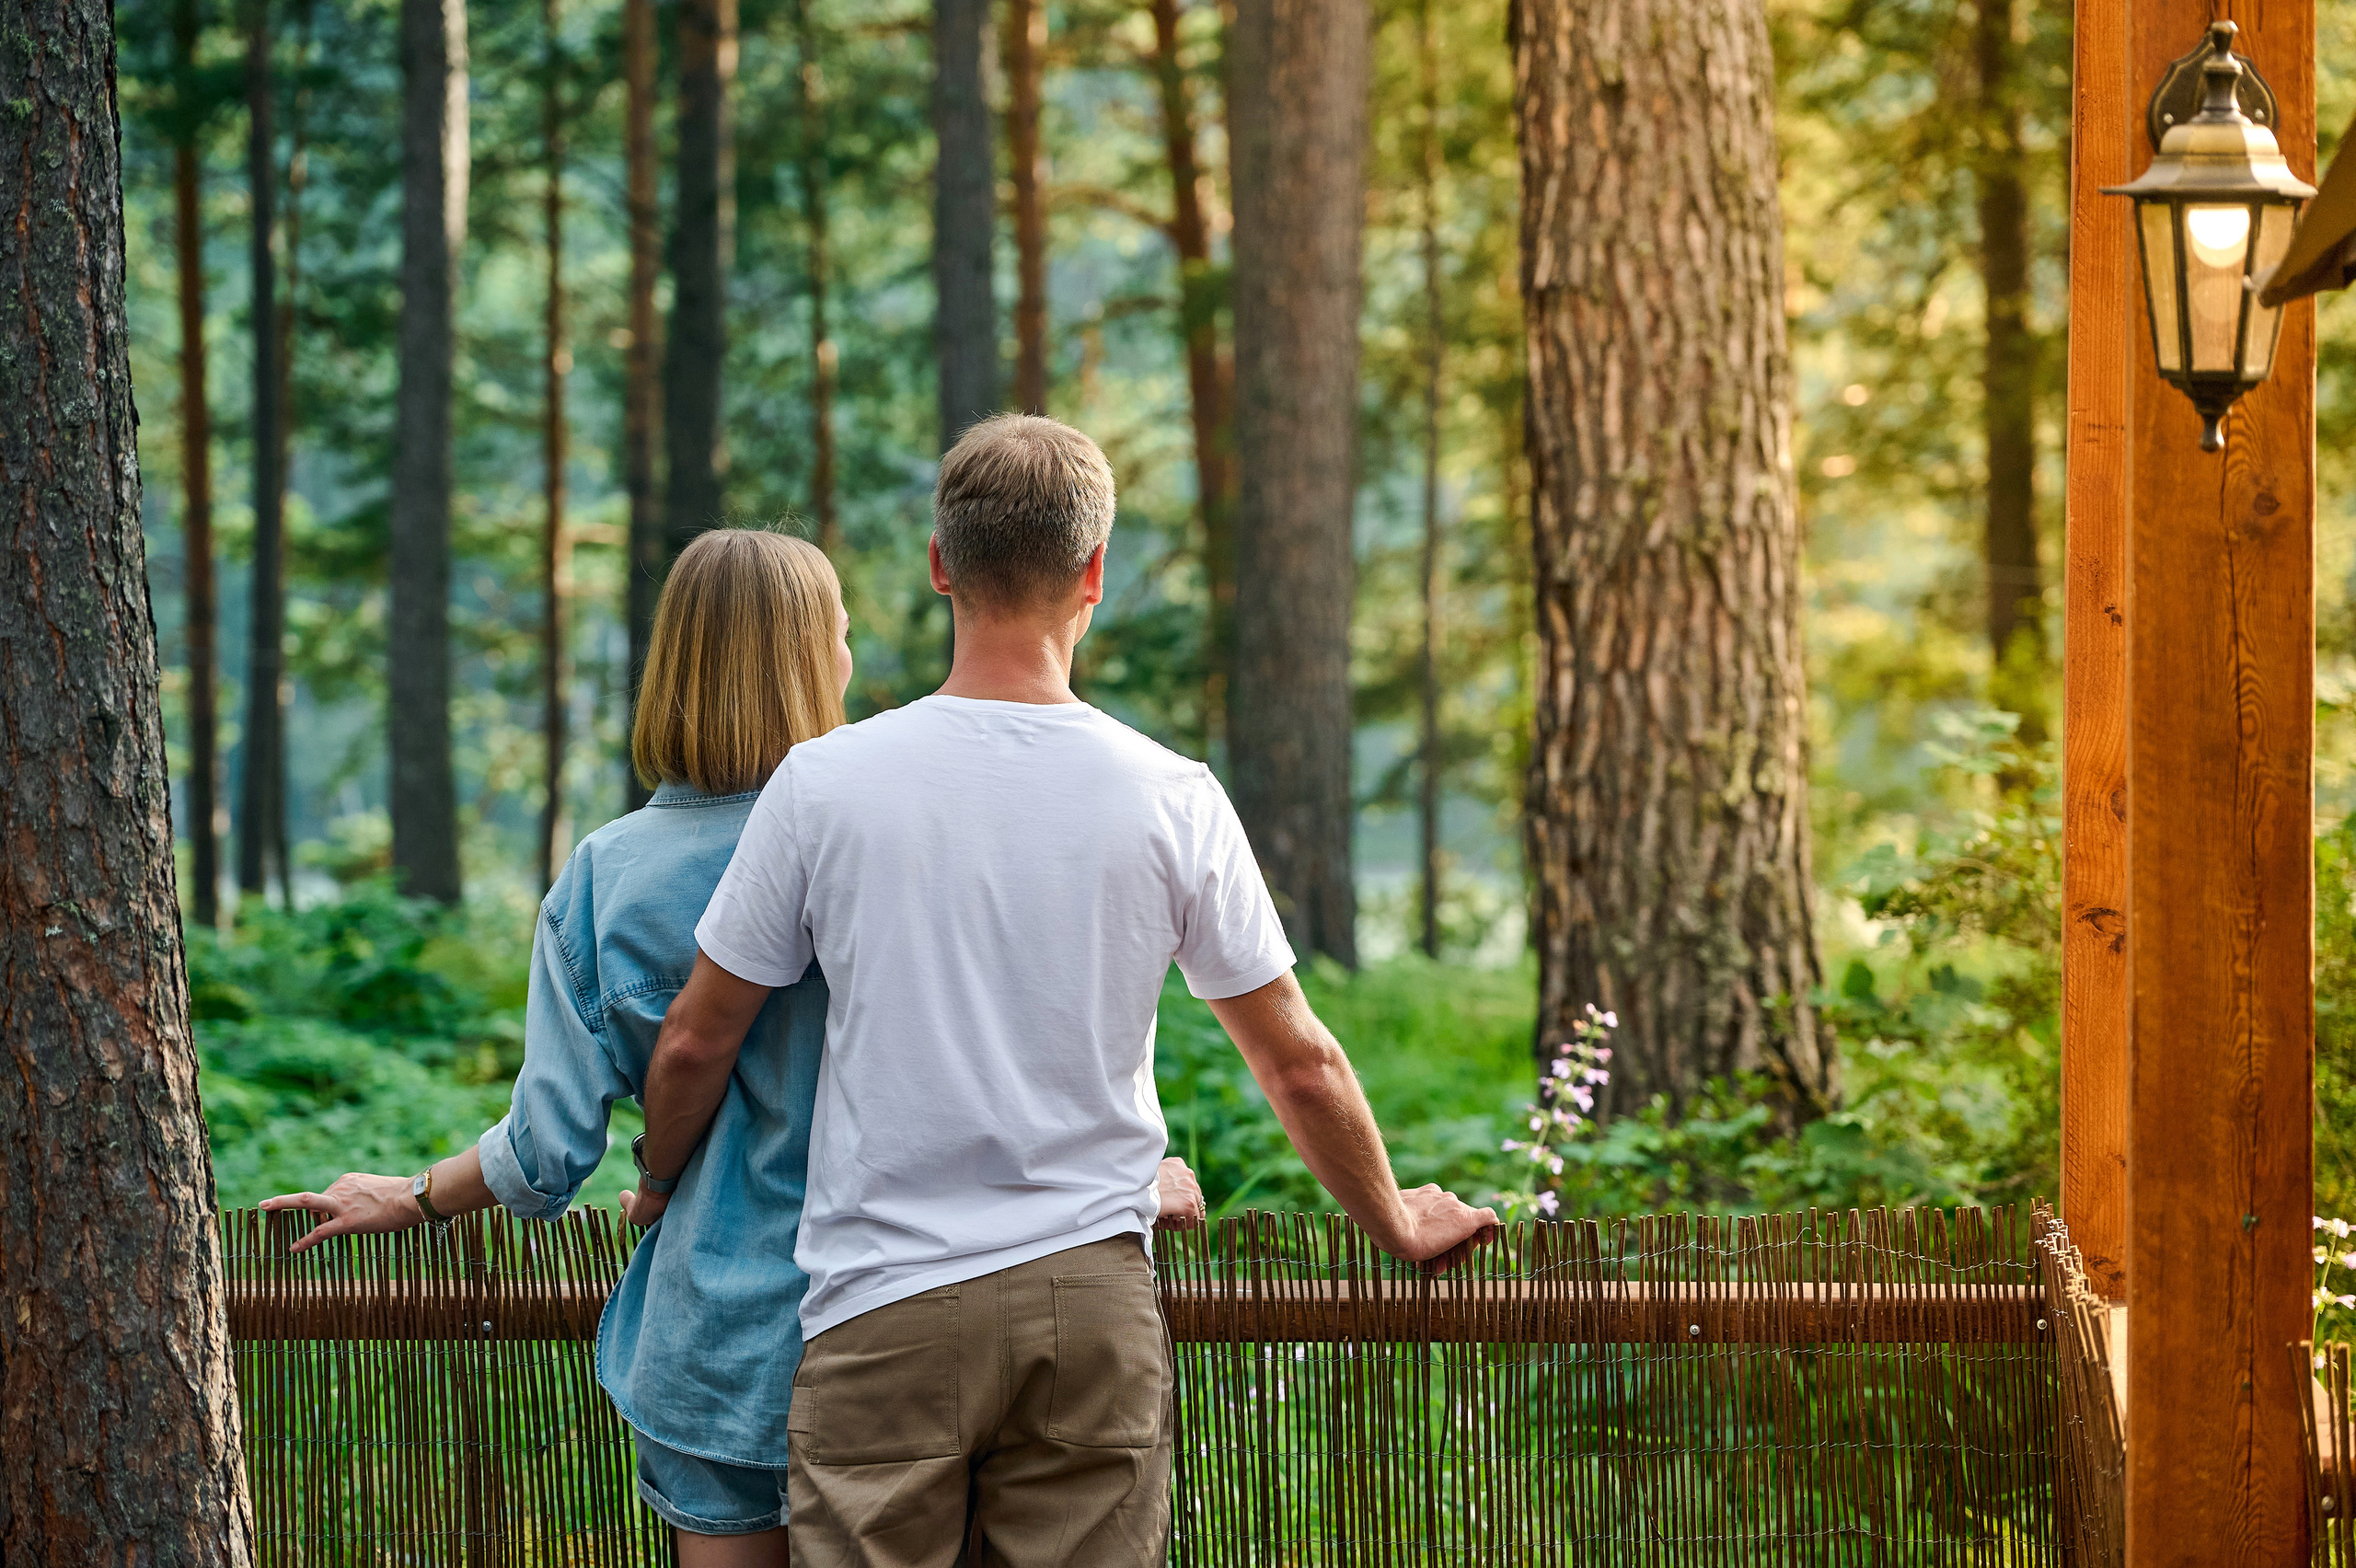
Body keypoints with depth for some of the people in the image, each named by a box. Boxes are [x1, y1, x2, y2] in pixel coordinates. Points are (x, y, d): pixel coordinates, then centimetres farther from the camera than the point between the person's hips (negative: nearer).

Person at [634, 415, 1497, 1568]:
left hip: (887, 1309, -1)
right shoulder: (1171, 800, -2)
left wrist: (658, 1192, 26)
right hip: (1094, 1300, 2)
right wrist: (1396, 1223, 25)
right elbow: (1299, 1063, 7)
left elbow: (695, 1047, 5)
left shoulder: (824, 784, -4)